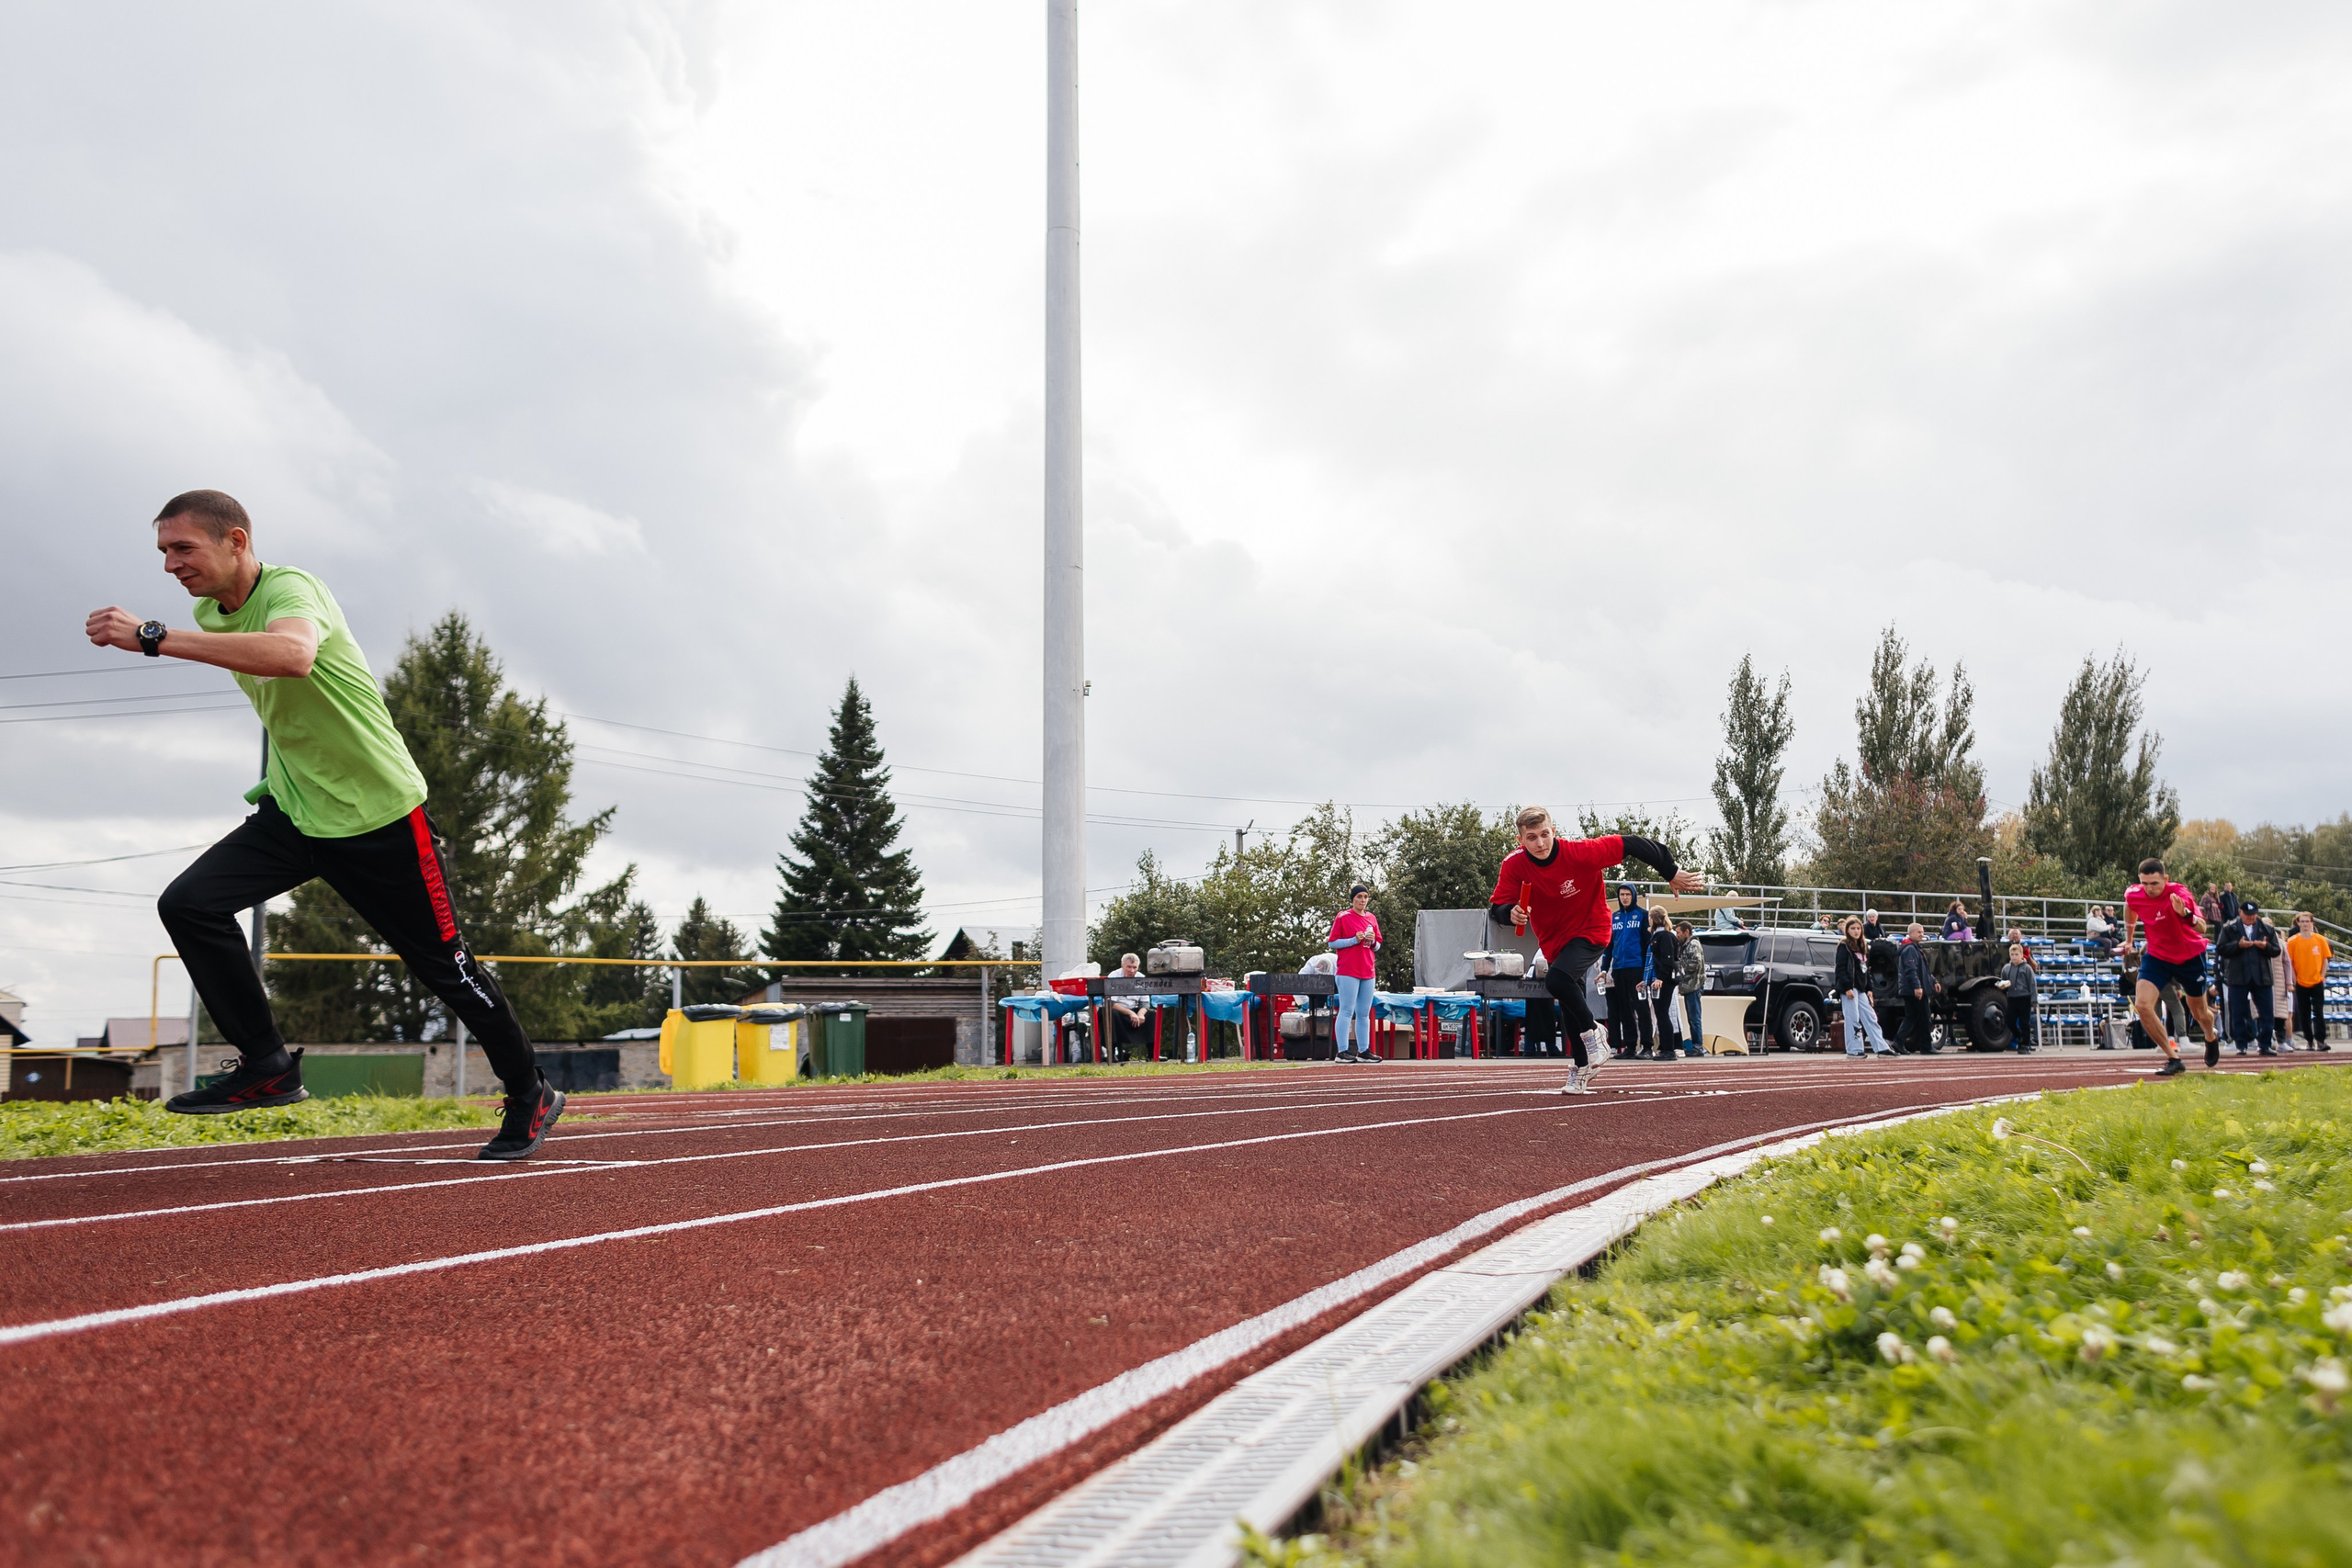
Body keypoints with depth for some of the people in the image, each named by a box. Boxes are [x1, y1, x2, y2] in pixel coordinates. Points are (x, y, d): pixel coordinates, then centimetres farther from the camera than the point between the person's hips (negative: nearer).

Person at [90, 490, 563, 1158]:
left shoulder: (291, 590, -22)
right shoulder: (211, 613, 4)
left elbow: (294, 655, -48)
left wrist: (154, 638, -48)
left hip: (381, 815, -7)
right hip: (294, 813, 7)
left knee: (445, 967, 1)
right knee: (188, 903, -12)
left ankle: (531, 1098, 19)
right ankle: (268, 1066, -2)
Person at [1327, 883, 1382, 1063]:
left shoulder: (1372, 918, 15)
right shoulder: (1342, 917, -2)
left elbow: (1377, 947, 20)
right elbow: (1332, 943, -5)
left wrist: (1373, 941, -2)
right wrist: (1354, 940, -14)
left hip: (1367, 971, 6)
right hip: (1348, 971, -6)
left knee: (1364, 1013, 8)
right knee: (1347, 1011, -8)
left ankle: (1364, 1051, 13)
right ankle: (1342, 1052, -8)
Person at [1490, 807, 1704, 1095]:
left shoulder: (1580, 852, -28)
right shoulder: (1514, 864, -18)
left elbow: (1629, 844, -21)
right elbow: (1496, 906, -14)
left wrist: (1671, 872, -13)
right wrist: (1511, 913, -38)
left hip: (1591, 932, -5)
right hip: (1553, 942, 5)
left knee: (1556, 979, -31)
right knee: (1569, 1008, 15)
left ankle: (1591, 1034, -8)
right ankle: (1581, 1070, 35)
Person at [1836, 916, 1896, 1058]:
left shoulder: (1863, 947, 18)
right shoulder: (1844, 947, -5)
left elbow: (1866, 969, 20)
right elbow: (1841, 969, -13)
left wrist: (1869, 988, 14)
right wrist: (1847, 987, -20)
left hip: (1861, 989, 8)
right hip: (1849, 988, -8)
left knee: (1871, 1018, 6)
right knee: (1853, 1020, -6)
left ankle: (1881, 1048, 7)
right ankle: (1853, 1050, -3)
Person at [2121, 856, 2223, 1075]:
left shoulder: (2179, 894, -28)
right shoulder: (2133, 895, -16)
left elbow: (2202, 928, -40)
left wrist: (2185, 914, -60)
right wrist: (2129, 939, 21)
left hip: (2190, 957, -2)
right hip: (2157, 956, 3)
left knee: (2199, 1013, 16)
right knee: (2142, 1005, -20)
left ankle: (2212, 1037, 54)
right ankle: (2173, 1058, -7)